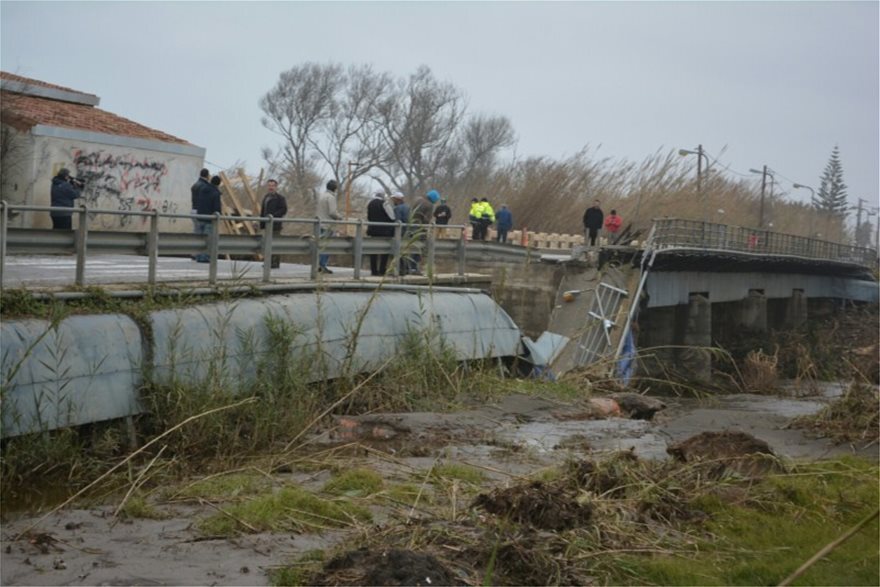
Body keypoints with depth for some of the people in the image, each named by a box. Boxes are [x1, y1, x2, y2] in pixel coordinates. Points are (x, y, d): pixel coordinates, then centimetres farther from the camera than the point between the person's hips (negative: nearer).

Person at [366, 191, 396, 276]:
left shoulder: (370, 204, 8)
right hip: (384, 230, -5)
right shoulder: (384, 204, -11)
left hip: (373, 230, 5)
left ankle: (374, 270, 6)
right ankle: (382, 270, -3)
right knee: (385, 251, 3)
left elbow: (368, 217, 14)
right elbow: (391, 217, -12)